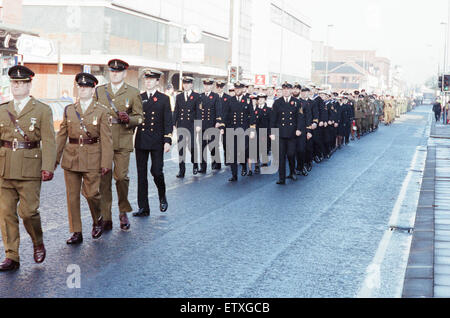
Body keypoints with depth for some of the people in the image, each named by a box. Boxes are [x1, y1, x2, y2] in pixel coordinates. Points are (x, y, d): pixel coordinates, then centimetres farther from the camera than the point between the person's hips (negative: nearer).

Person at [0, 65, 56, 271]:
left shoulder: (43, 110, 3)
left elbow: (48, 141, -3)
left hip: (29, 169, -4)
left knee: (28, 211, -5)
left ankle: (38, 244, 23)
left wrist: (48, 167, -13)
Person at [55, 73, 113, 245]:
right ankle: (76, 232, 13)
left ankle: (97, 221, 24)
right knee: (72, 195, 4)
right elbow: (61, 136, 12)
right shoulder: (69, 110, 10)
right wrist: (55, 158, 9)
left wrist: (106, 162, -8)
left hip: (92, 158, -3)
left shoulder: (101, 111, 0)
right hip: (71, 158, 3)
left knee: (91, 193, -6)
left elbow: (106, 139, -3)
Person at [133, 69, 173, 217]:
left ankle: (162, 197, 22)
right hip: (141, 141, 3)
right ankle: (143, 208, 9)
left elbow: (168, 121, 0)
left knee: (156, 171, -8)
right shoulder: (139, 98, 11)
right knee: (141, 173, 3)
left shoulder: (164, 99, 3)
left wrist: (168, 141, -7)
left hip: (157, 141, -3)